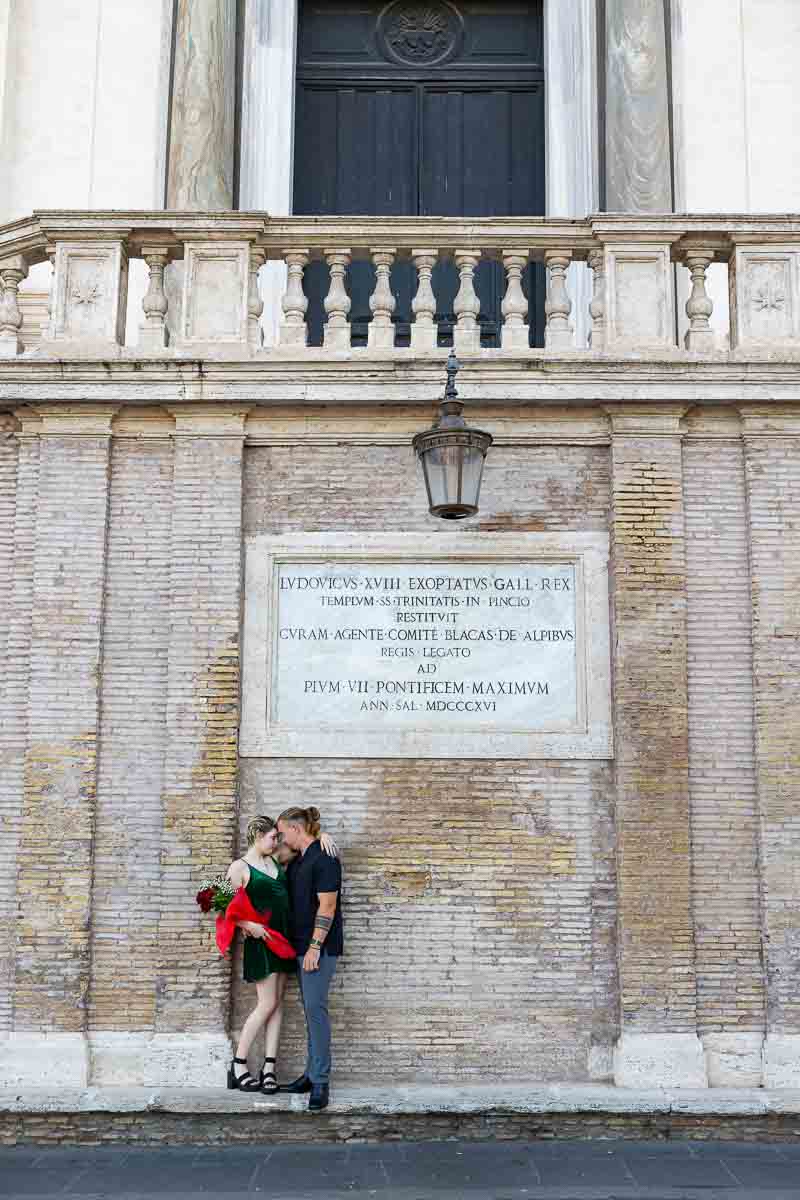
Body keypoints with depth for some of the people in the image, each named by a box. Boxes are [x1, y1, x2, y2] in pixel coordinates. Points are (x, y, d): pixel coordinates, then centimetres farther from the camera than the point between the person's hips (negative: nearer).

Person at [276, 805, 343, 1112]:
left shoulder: (323, 859, -14)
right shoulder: (298, 861, 14)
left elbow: (327, 906, -18)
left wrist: (315, 947, -20)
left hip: (320, 946, -9)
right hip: (301, 945, 9)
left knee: (315, 1008, -11)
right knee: (311, 1009, 11)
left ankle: (321, 1082, -8)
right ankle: (312, 1074, 17)